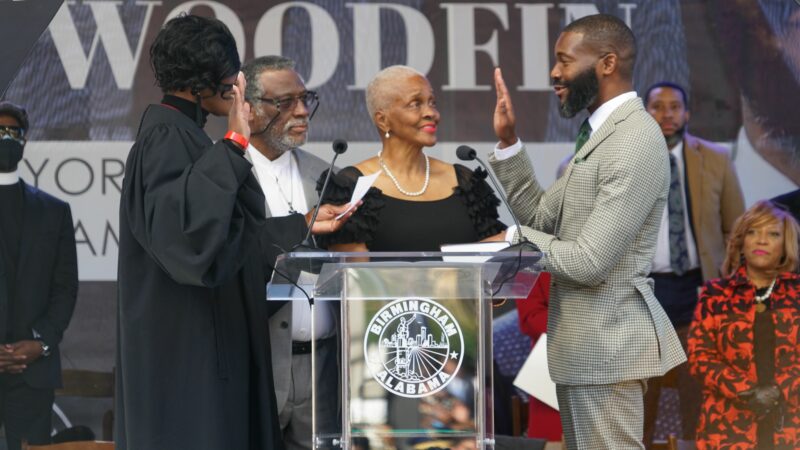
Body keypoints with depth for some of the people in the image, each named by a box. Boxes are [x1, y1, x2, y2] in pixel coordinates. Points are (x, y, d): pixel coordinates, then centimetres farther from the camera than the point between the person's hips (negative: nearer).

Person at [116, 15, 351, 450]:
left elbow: (233, 231, 23)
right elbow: (190, 227, -34)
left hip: (206, 336, 10)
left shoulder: (182, 134, 16)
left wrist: (304, 222, 23)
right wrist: (234, 145, -32)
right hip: (185, 344, -10)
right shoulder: (165, 138, -16)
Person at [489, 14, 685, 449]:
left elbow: (588, 262, -24)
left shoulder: (635, 142, -20)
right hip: (586, 337, 10)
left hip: (606, 339, -10)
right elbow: (543, 217, 13)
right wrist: (508, 143, 5)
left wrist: (514, 237, -9)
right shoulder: (599, 133, 13)